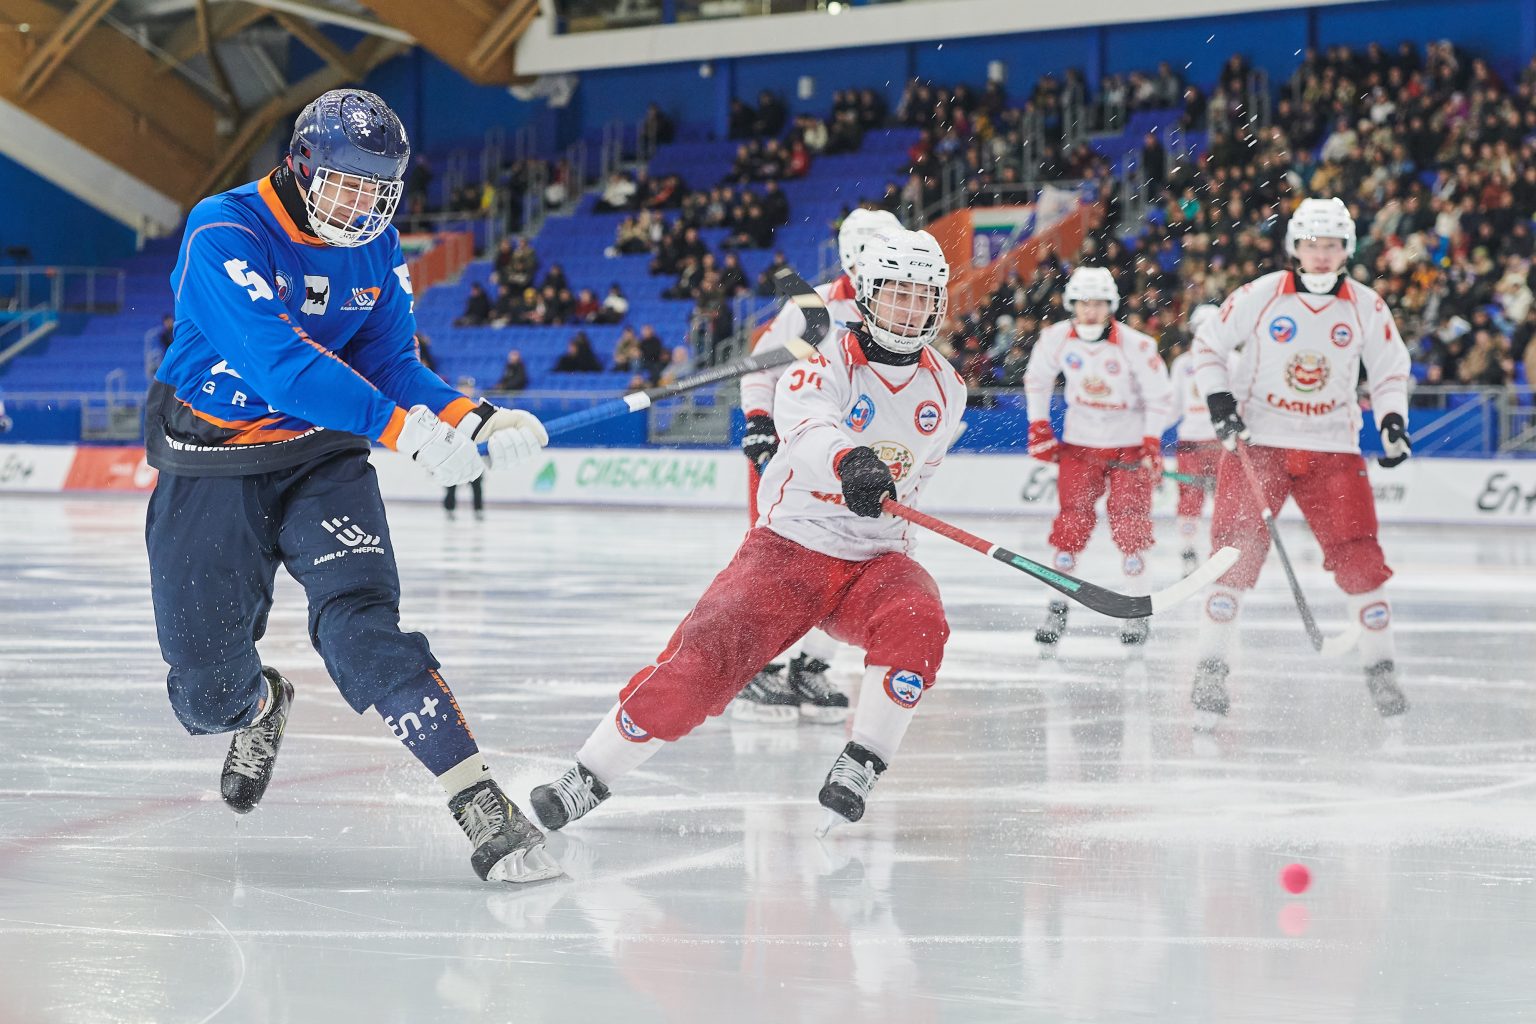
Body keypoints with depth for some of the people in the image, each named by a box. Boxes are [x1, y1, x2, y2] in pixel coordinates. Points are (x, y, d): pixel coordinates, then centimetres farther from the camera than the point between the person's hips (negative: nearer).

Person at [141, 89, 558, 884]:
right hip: (211, 467, -2)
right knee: (206, 689, 4)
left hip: (322, 460, 2)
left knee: (359, 618, -23)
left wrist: (472, 420, -18)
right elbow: (277, 361, -32)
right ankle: (260, 708, 43)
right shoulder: (224, 233, -21)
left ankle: (477, 799, -28)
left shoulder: (377, 253, 0)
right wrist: (398, 425, -42)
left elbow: (390, 366, 2)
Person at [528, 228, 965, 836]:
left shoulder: (945, 390, 6)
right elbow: (809, 427, -34)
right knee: (701, 661, -19)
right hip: (789, 546, -3)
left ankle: (862, 764, -19)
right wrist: (848, 462, -53)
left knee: (917, 621, -32)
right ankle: (587, 779, -7)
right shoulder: (827, 363, -10)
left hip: (876, 561, 3)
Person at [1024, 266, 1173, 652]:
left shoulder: (1136, 345, -19)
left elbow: (1159, 396, -9)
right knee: (1072, 521, -3)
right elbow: (1037, 379, 9)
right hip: (1080, 442, 2)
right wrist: (1039, 429, 6)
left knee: (1129, 524, -6)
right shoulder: (1056, 338, -9)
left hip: (1130, 443, -2)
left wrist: (1151, 445, -13)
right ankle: (1057, 609, 6)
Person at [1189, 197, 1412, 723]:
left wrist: (1392, 420, -5)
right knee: (1238, 549, -10)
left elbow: (1390, 368, 11)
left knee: (1357, 553, -5)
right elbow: (1208, 344, 2)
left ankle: (1381, 666, 9)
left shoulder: (1366, 306, 0)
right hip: (1257, 440, -2)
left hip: (1331, 447, 2)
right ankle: (1210, 668, -2)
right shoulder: (1259, 295, -8)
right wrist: (1219, 400, -11)